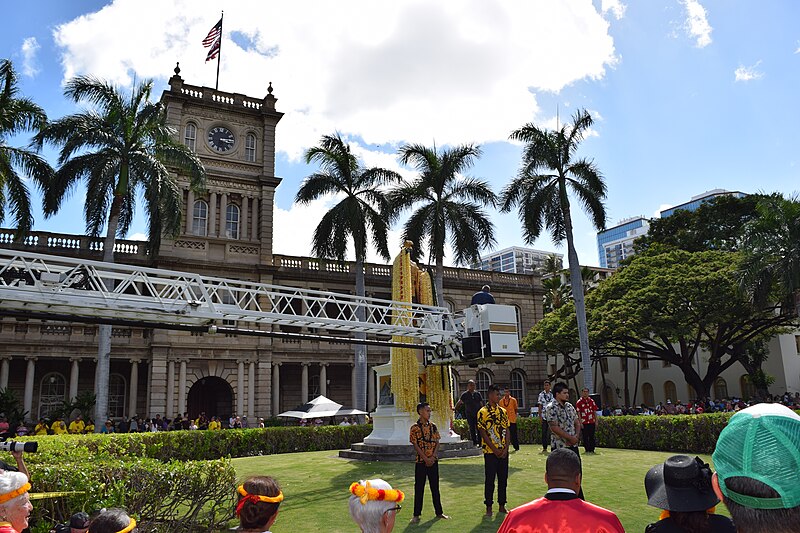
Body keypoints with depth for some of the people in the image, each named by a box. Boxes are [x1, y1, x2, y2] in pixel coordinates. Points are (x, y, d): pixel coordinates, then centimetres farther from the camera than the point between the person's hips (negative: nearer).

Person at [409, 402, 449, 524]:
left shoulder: (433, 426, 6)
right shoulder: (415, 428, -7)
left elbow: (437, 443, 5)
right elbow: (416, 445, -9)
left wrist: (433, 457, -9)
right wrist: (426, 459, -14)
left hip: (433, 461, 4)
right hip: (421, 461, -4)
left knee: (435, 487, 11)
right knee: (419, 488, 2)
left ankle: (439, 512, 21)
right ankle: (416, 514, 9)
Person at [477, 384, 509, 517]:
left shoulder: (503, 411, 9)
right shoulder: (483, 412, -7)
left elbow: (507, 431, 9)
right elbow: (483, 433, -10)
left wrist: (506, 448, -4)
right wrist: (495, 450, -12)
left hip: (503, 452, 5)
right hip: (490, 452, -5)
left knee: (503, 478, 9)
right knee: (489, 479, 1)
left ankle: (502, 505, 19)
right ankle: (489, 507, 11)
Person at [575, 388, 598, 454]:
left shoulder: (592, 401, 7)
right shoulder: (579, 402, -2)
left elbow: (595, 411, 10)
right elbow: (578, 413, -3)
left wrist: (596, 420, 3)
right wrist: (580, 422, -9)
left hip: (591, 422, 2)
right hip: (584, 422, -2)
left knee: (592, 436, 5)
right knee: (585, 437, 1)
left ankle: (592, 449, 12)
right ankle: (587, 450, 8)